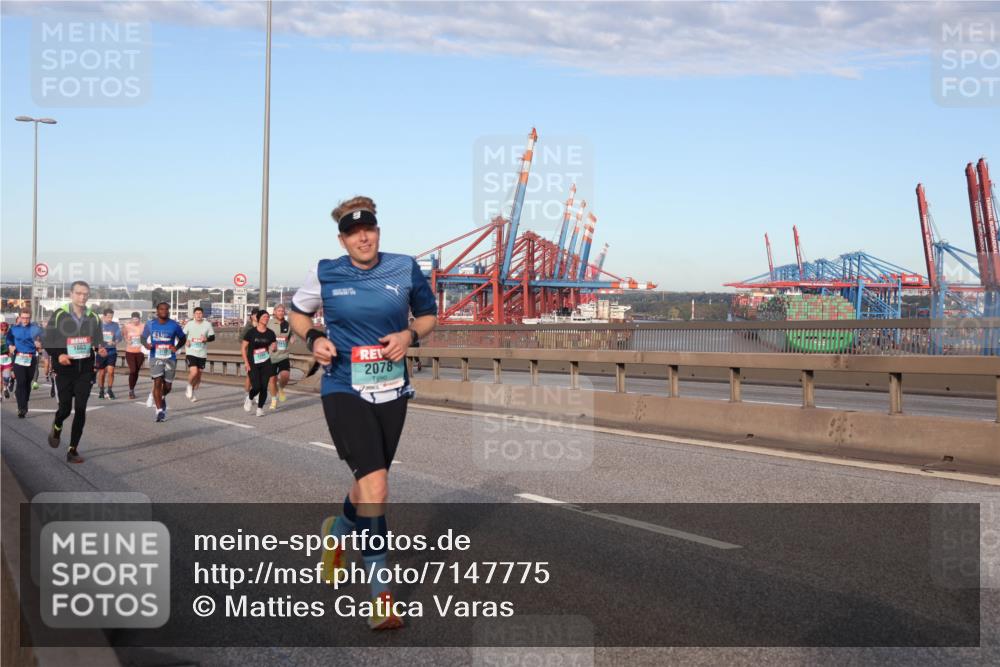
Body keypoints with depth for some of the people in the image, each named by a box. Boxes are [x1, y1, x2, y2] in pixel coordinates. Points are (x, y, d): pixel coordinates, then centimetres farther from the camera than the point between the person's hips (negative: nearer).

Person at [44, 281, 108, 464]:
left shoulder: (93, 318, 6)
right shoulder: (59, 315, -4)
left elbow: (99, 342, 13)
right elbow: (48, 342, -1)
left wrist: (101, 349, -11)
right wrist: (58, 355, -19)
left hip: (85, 369, 2)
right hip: (65, 368, -2)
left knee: (80, 410, -3)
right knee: (65, 407, 0)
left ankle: (73, 450, 5)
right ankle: (56, 428, 36)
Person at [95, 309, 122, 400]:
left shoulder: (115, 325, 1)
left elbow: (119, 336, -10)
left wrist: (115, 342, -29)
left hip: (112, 351, 0)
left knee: (110, 371, -12)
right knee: (101, 372, 8)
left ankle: (110, 390, 3)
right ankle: (101, 390, 25)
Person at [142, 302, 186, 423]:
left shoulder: (174, 325, -2)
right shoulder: (150, 324, 0)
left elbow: (183, 338, 10)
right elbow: (143, 338, 12)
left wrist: (177, 347, -10)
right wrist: (146, 345, -11)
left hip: (170, 358, 1)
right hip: (156, 357, -1)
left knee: (167, 386, 8)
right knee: (157, 383, -14)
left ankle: (162, 398, 43)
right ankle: (160, 411, -10)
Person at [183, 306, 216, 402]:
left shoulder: (207, 324, 0)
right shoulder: (189, 324, 0)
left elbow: (212, 337, 3)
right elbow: (183, 335, 12)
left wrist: (206, 339, -18)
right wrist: (186, 341, -7)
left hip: (202, 354, 2)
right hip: (191, 353, -2)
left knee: (198, 374, 8)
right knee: (193, 372, -19)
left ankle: (191, 391, 30)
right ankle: (189, 386, 11)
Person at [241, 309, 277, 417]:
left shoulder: (270, 333, 3)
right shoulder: (251, 332, -6)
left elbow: (274, 346, 12)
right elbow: (244, 347, -2)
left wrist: (273, 348, -15)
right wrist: (246, 363, -8)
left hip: (266, 364, 3)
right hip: (253, 364, -3)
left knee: (264, 387, -2)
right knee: (256, 387, -12)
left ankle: (260, 408, 13)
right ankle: (249, 398, 21)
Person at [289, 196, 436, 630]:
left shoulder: (405, 269, 0)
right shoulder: (325, 274, -2)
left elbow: (428, 314, 14)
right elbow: (298, 312, 15)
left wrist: (410, 335, -7)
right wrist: (313, 340, -5)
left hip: (392, 391, 3)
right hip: (344, 390, -3)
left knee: (369, 485, 17)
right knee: (376, 491, -17)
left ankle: (337, 532, 53)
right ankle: (381, 596, -6)